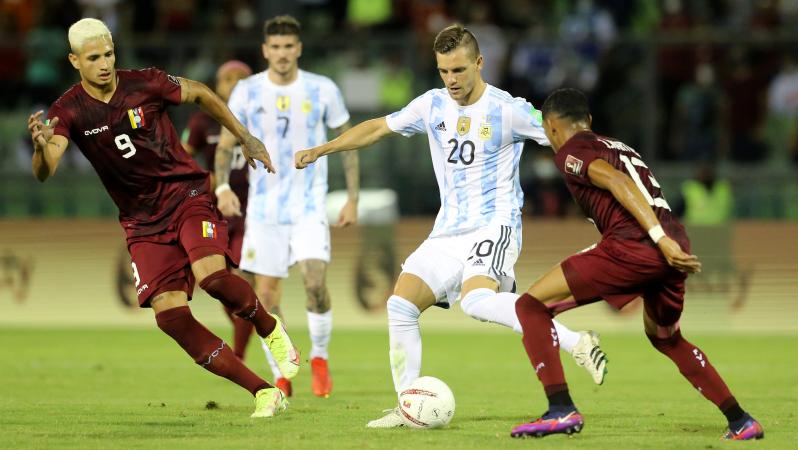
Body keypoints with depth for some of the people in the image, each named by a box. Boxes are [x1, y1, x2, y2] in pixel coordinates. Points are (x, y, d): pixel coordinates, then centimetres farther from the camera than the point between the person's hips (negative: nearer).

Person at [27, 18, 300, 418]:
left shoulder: (144, 84, -7)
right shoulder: (69, 111, -8)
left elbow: (201, 95, 11)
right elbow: (44, 173, -22)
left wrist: (245, 138, 14)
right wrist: (41, 145, -44)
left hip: (187, 194, -2)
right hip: (143, 221, 2)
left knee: (212, 275, -28)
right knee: (169, 313, -14)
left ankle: (269, 329, 6)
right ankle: (263, 393, -8)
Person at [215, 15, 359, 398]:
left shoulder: (323, 91, -2)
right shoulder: (247, 92, 0)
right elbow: (225, 145, 5)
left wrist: (353, 198, 2)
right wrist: (222, 187, -13)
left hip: (310, 205, -1)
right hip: (264, 206, 1)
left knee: (315, 281, -19)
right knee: (267, 292, -1)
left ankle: (319, 358, 5)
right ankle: (280, 377, 13)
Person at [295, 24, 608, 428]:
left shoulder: (507, 110, -11)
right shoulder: (432, 105, 5)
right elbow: (379, 128, 18)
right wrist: (322, 150, 17)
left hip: (495, 227, -7)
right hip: (447, 232, 7)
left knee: (477, 301, -34)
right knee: (400, 305, -3)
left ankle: (577, 344, -31)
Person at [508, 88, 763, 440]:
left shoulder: (570, 151, 6)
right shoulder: (620, 147, 31)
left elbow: (617, 182, -10)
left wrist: (661, 240, -19)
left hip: (633, 246, -8)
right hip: (674, 246, 8)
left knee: (532, 305, 1)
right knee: (664, 336, 33)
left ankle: (561, 410, -12)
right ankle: (741, 422, 29)